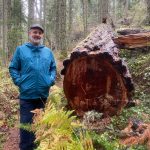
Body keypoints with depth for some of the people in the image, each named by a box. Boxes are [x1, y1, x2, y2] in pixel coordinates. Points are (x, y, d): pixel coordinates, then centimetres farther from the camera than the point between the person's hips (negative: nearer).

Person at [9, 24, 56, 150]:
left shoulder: (48, 51, 9)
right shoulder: (21, 50, 0)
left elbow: (53, 68, 17)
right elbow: (13, 68, 2)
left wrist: (52, 79, 1)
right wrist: (19, 81, -9)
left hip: (43, 94, 4)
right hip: (27, 95, -3)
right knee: (26, 123, 1)